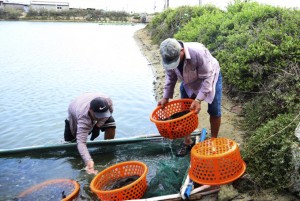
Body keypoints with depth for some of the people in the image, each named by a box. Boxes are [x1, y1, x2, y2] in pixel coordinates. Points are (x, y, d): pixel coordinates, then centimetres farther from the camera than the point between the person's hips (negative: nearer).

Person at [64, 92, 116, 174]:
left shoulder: (107, 101, -39)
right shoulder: (83, 118, -48)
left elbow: (110, 111, -13)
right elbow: (81, 142, -53)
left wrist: (99, 124, -23)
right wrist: (88, 161, -67)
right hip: (75, 115, -3)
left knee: (111, 125, -20)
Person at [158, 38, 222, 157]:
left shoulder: (198, 52, -41)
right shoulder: (168, 58, -24)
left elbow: (207, 78, -34)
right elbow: (170, 78, -6)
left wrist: (199, 99, -41)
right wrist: (166, 97, -11)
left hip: (211, 77, -4)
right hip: (188, 82, 4)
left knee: (214, 111, -2)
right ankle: (187, 142, 21)